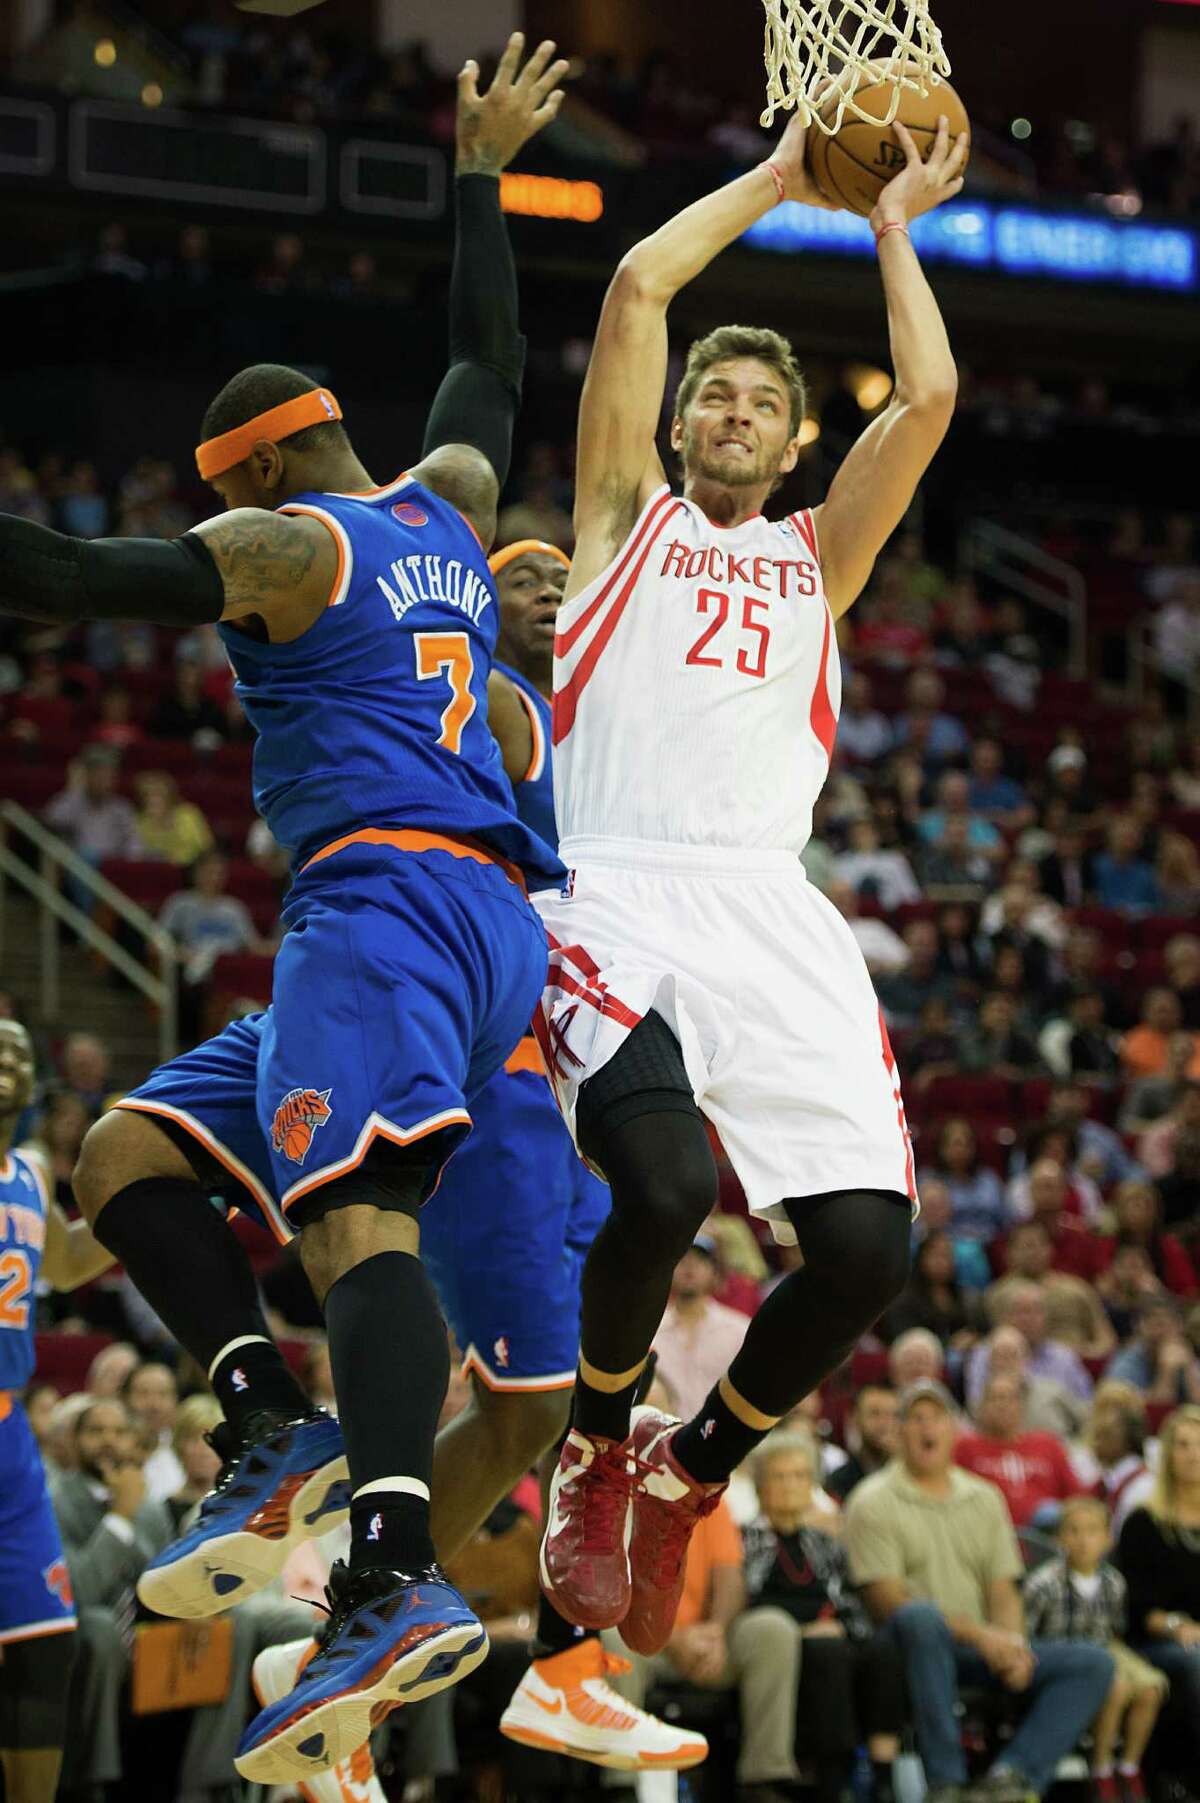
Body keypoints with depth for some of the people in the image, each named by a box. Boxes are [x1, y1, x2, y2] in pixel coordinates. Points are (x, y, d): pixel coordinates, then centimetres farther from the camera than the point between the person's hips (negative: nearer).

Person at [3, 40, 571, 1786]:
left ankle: (397, 1580, -46)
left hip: (391, 895, -9)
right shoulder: (447, 508, 23)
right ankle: (280, 1425, -8)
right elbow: (490, 363, 42)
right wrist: (480, 175, 51)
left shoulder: (285, 544, 2)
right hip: (492, 921, 9)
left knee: (351, 1208, -27)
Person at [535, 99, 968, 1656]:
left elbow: (930, 398, 13)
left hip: (778, 917, 4)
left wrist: (893, 225, 24)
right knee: (663, 1187, -30)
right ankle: (597, 1458, -1)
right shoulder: (627, 519, 20)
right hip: (620, 896, -3)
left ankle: (688, 1474, 13)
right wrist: (775, 180, 20)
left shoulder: (818, 561, 27)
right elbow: (635, 291, 10)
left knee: (866, 1246, -14)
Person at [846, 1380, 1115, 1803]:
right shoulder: (873, 1502, 2)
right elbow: (887, 1601, -9)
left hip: (983, 1649, 6)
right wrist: (978, 1634, -19)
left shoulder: (984, 1498, 20)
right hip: (908, 1645, -6)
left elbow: (1004, 1592, 14)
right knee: (922, 1618, -41)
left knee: (1094, 1664, -13)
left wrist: (1012, 1643, -10)